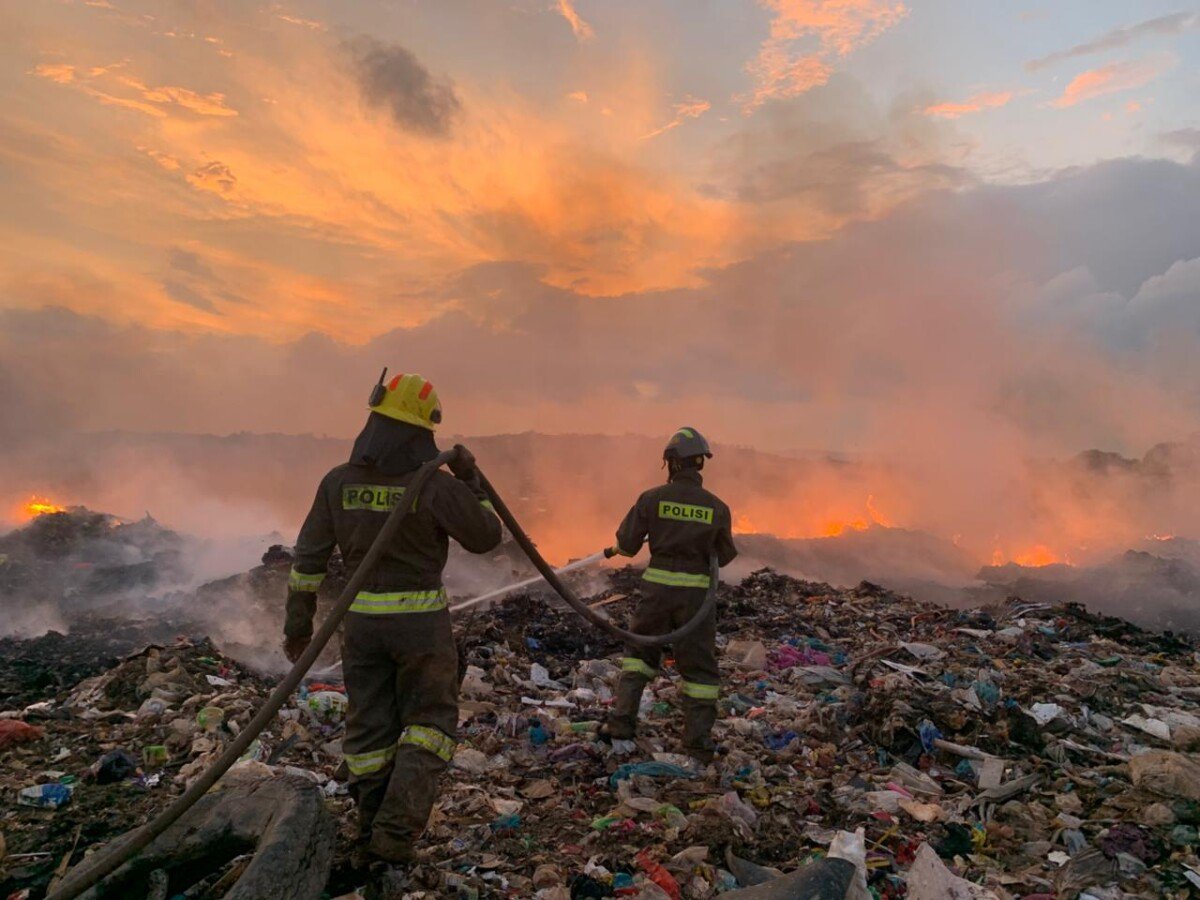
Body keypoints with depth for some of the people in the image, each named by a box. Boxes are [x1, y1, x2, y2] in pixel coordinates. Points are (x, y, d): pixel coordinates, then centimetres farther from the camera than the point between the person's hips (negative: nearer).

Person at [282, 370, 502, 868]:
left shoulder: (338, 481, -5)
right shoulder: (437, 486, -17)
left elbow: (308, 557, 0)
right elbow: (486, 538, -5)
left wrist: (298, 622, 10)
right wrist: (470, 481, 3)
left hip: (362, 619, 3)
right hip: (421, 621, -3)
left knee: (370, 726, 16)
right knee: (429, 723, 13)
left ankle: (372, 836, 25)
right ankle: (396, 831, 2)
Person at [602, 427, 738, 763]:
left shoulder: (652, 498, -6)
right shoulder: (716, 507, -2)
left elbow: (627, 543, -3)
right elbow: (725, 556, 6)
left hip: (658, 586, 0)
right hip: (697, 591, 0)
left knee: (639, 650, 19)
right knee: (698, 665, 10)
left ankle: (622, 720, 13)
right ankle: (698, 742, 12)